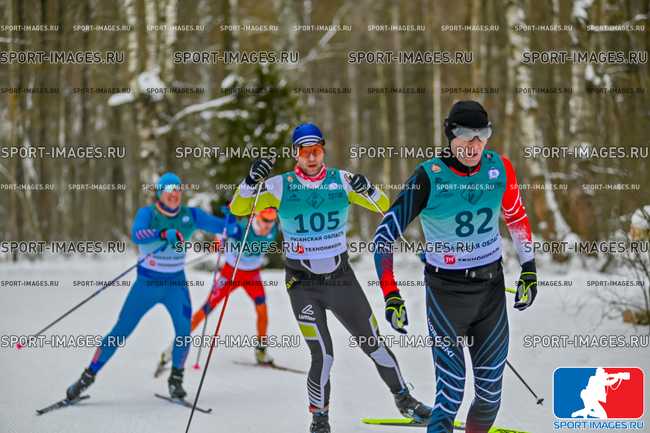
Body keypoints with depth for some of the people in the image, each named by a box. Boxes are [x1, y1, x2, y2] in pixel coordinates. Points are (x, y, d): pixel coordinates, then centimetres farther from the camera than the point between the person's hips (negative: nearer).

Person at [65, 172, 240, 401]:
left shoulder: (190, 216, -3)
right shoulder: (147, 213, -11)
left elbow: (225, 227, -4)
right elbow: (136, 234, -32)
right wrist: (164, 234, -47)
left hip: (176, 283, 2)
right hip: (147, 282, -2)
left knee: (184, 330, -16)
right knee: (120, 331, -3)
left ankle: (176, 379, 6)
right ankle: (88, 376, 10)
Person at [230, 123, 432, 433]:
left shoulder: (341, 180, -1)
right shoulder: (281, 185, -6)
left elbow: (384, 207, 1)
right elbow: (237, 208, -9)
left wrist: (368, 191, -21)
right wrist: (252, 180, -27)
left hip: (341, 278, 2)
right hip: (303, 285, -2)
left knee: (375, 345, 9)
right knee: (323, 356, -11)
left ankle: (404, 400, 31)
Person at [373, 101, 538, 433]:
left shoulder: (499, 168, -5)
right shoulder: (429, 178, -17)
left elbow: (517, 218, 14)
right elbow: (385, 235, -14)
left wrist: (529, 270, 12)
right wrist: (390, 295, -20)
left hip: (492, 290, 4)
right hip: (446, 293, -4)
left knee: (491, 391, 8)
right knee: (450, 396, -9)